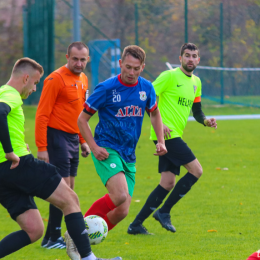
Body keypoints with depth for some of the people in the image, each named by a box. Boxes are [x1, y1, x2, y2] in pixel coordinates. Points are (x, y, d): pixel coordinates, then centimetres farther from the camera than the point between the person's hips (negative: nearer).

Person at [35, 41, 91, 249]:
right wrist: (42, 148, -19)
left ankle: (53, 237, 15)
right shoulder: (56, 79, -13)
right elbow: (42, 115, -15)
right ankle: (52, 239, -5)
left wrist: (83, 141, 19)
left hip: (73, 138, 8)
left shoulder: (83, 79, 12)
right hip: (57, 137, -8)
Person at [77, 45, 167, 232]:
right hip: (107, 150, -6)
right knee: (120, 195, -29)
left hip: (129, 155, 6)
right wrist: (94, 147, -13)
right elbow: (82, 119, -3)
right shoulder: (106, 88, -10)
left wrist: (161, 141, 11)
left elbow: (154, 113, 24)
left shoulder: (147, 88, 4)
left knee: (121, 211, -2)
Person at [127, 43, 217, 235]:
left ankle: (136, 224, 8)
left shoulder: (196, 82, 17)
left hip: (175, 136, 9)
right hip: (166, 134, -9)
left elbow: (196, 110, 24)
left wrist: (206, 121, 3)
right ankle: (164, 212, -5)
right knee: (196, 170, -12)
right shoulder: (170, 76, -8)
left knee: (168, 183, 5)